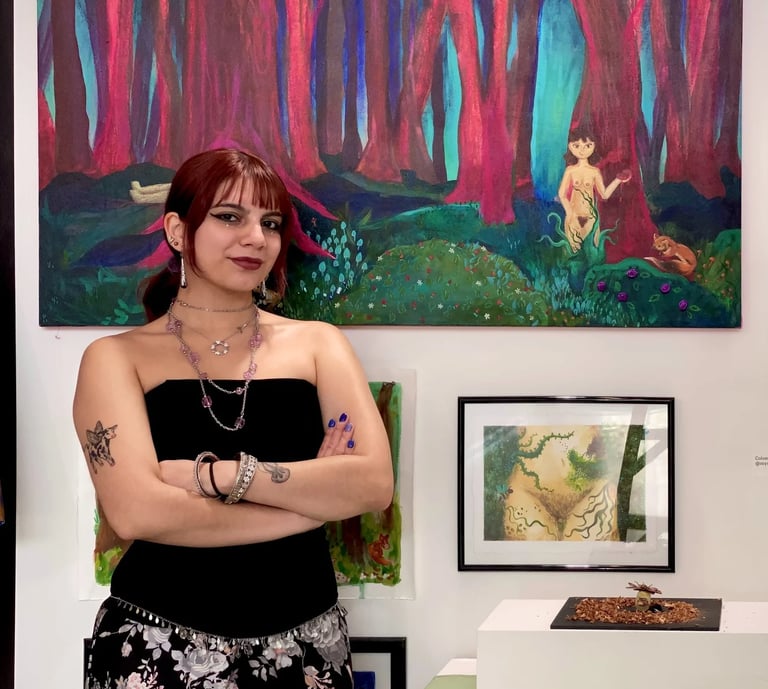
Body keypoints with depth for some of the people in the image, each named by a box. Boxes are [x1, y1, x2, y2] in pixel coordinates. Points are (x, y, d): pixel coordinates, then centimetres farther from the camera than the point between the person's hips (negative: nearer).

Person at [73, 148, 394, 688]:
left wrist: (212, 475, -16)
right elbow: (135, 511, -17)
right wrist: (316, 496, -13)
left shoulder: (317, 343, 4)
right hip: (159, 644, -2)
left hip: (302, 641, 2)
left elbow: (374, 483, -9)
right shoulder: (117, 358, -2)